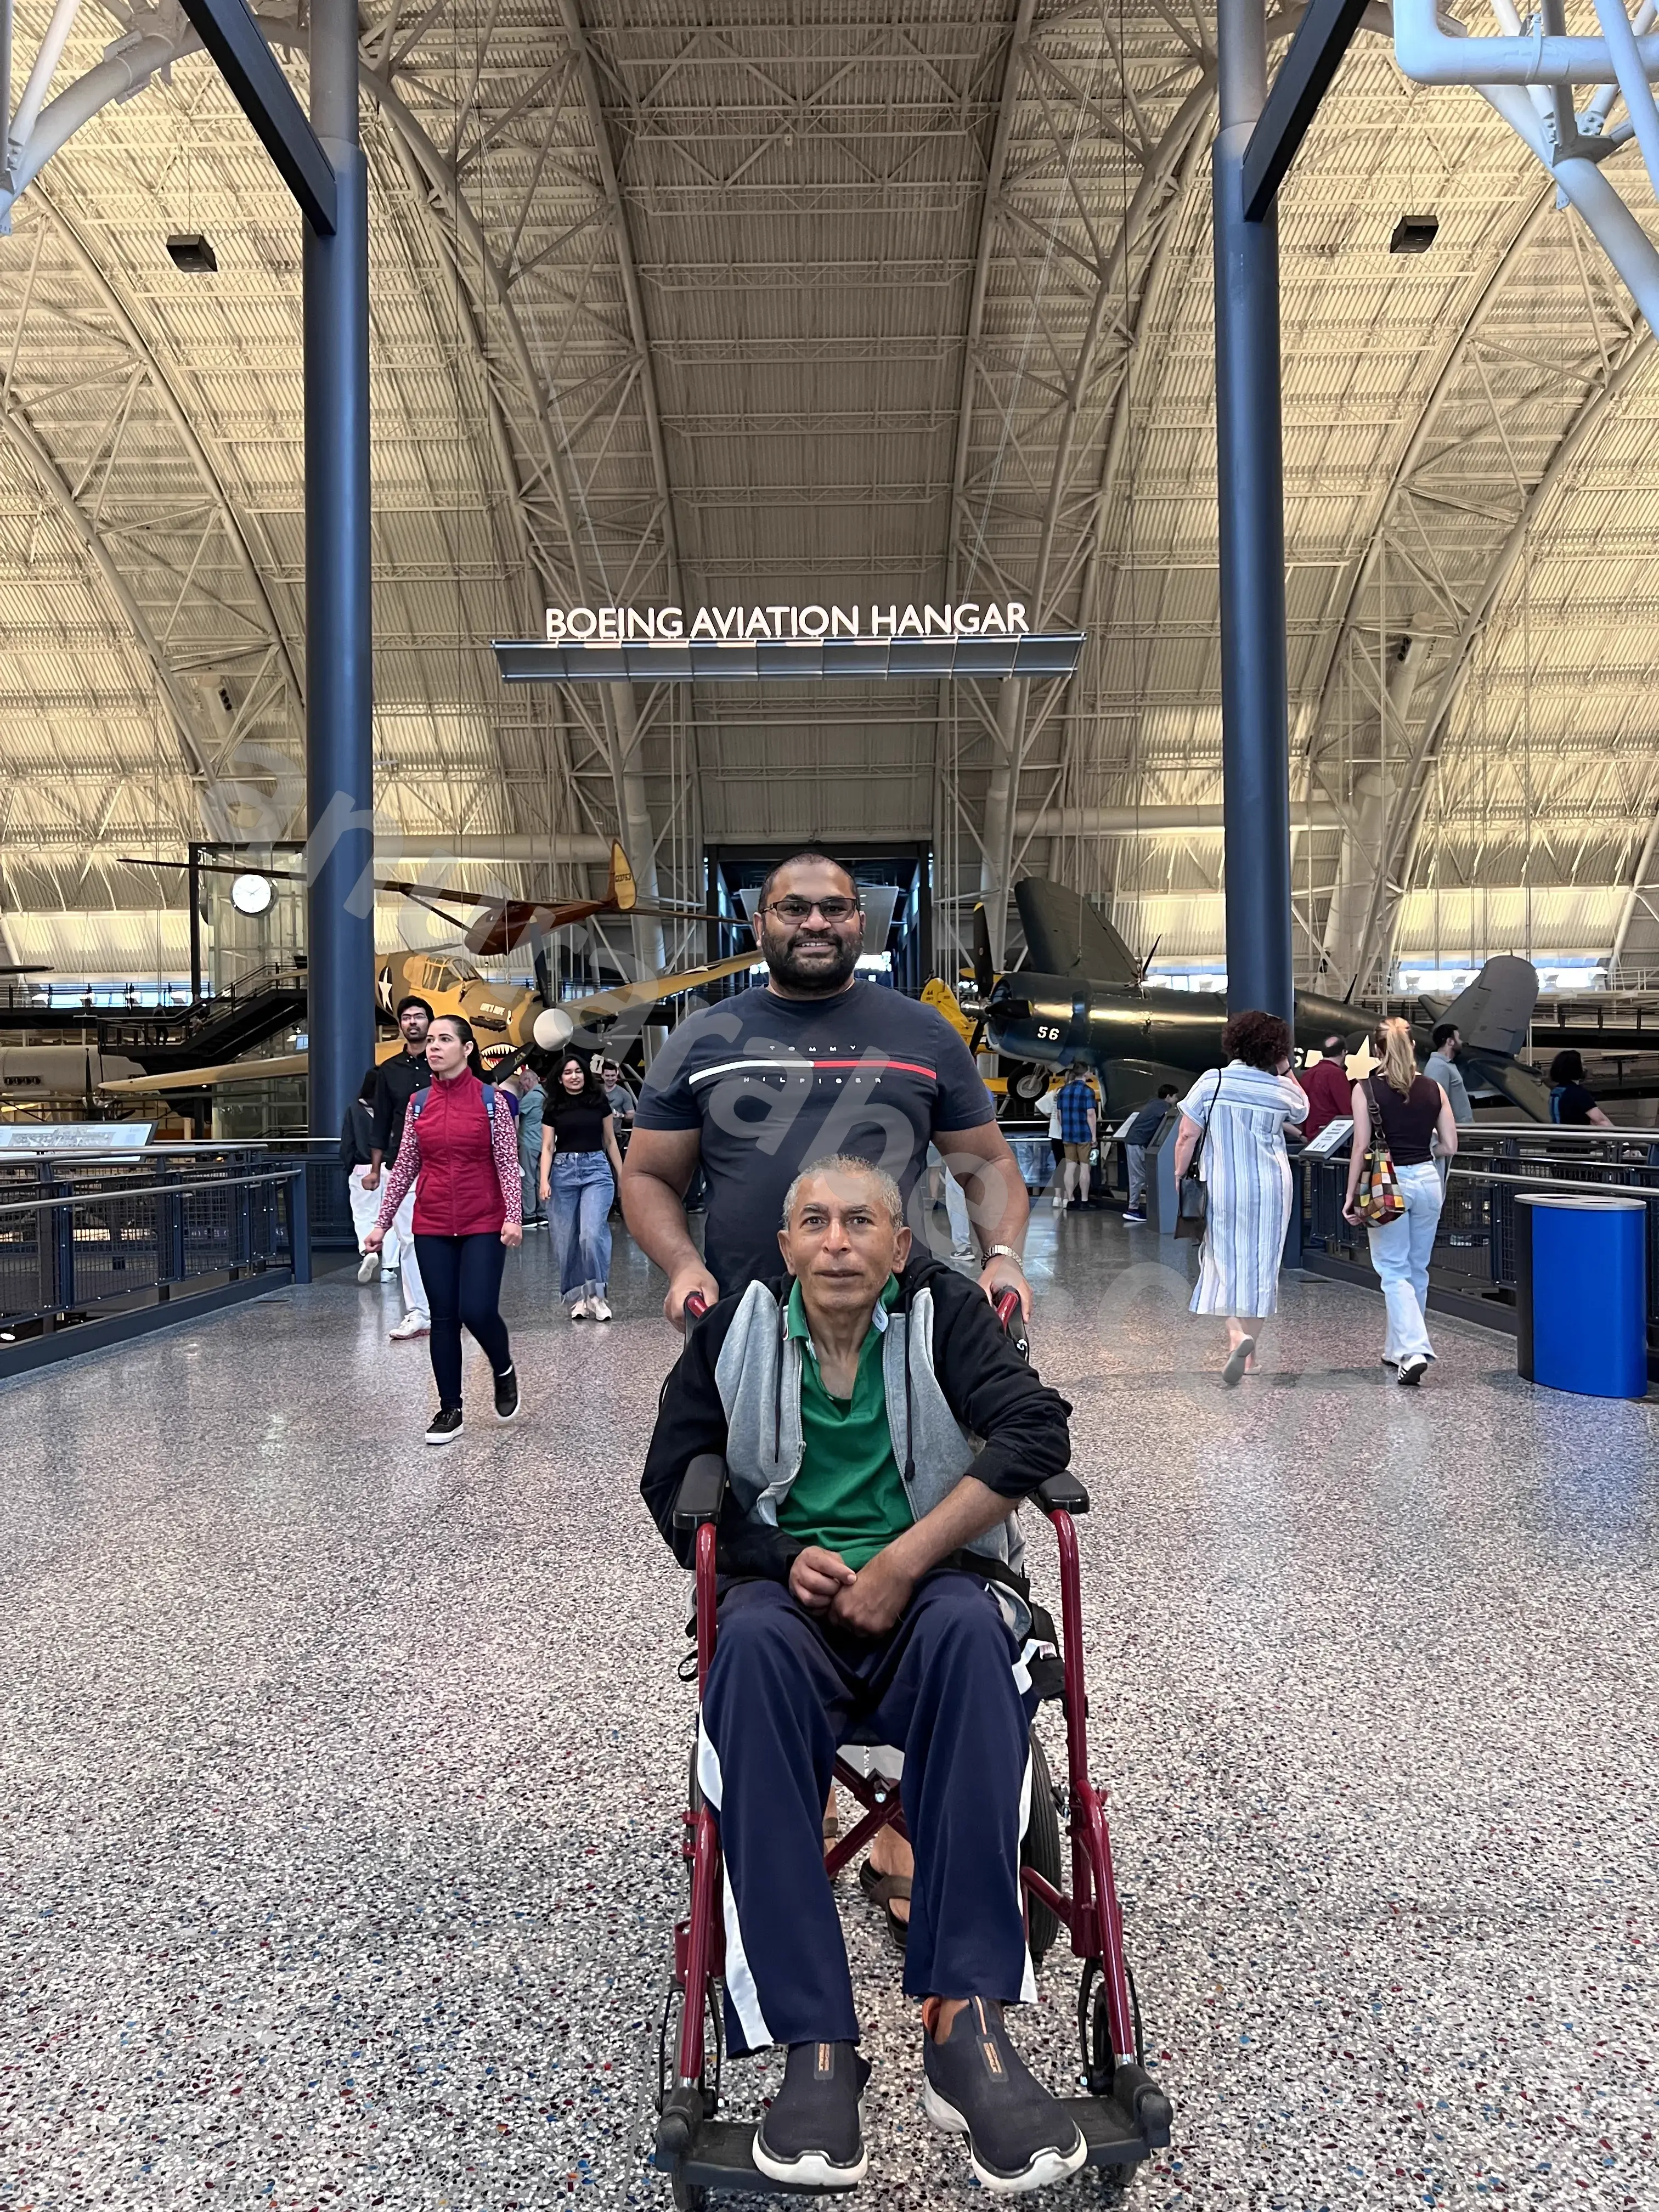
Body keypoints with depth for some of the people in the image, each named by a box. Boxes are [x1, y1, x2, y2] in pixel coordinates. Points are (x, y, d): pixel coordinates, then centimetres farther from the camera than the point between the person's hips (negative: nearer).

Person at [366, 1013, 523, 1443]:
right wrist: (382, 1222, 6)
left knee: (478, 1311, -10)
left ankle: (503, 1372, 21)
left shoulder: (491, 1099, -4)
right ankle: (450, 1408, 17)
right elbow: (405, 1166, 8)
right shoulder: (419, 1103, 5)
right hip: (433, 1226, 3)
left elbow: (507, 1163, -5)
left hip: (483, 1224, -3)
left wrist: (513, 1217, -15)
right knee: (443, 1317, 6)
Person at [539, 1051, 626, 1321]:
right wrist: (544, 1181, -9)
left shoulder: (600, 1102, 6)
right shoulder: (553, 1108, 7)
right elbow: (547, 1147, 4)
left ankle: (596, 1295, -6)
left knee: (592, 1234, -18)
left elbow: (610, 1141, 12)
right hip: (563, 1171, 2)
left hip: (596, 1169, -1)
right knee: (566, 1239, 2)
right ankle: (578, 1297, 13)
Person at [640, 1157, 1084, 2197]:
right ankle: (815, 2042, -34)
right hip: (793, 1590, 1)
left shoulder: (944, 1311, 1)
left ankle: (968, 2021, -35)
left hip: (929, 1585, 0)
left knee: (971, 1629, -35)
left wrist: (901, 1564, -18)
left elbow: (1036, 1430, -13)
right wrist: (782, 1556, -8)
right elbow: (673, 1481, 10)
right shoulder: (737, 1331, 6)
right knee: (753, 1643, -34)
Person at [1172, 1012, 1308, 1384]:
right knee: (1260, 1265, 10)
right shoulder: (1283, 1090, -2)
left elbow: (1186, 1135, -7)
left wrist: (1180, 1174, 4)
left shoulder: (1211, 1083, -8)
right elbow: (1302, 1112, 22)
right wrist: (1286, 1073, 18)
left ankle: (1237, 1334, -18)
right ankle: (1249, 1355, 17)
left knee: (1224, 1260, 6)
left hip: (1222, 1188, -1)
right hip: (1270, 1190, 2)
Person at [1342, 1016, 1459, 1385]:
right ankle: (1397, 1349, 27)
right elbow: (1450, 1148, 3)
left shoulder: (1366, 1089, -8)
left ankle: (1414, 1350, -15)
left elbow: (1361, 1148, -10)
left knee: (1394, 1272, 2)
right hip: (1427, 1180, 4)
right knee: (1417, 1270, 16)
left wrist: (1351, 1196, -4)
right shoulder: (1434, 1088, 3)